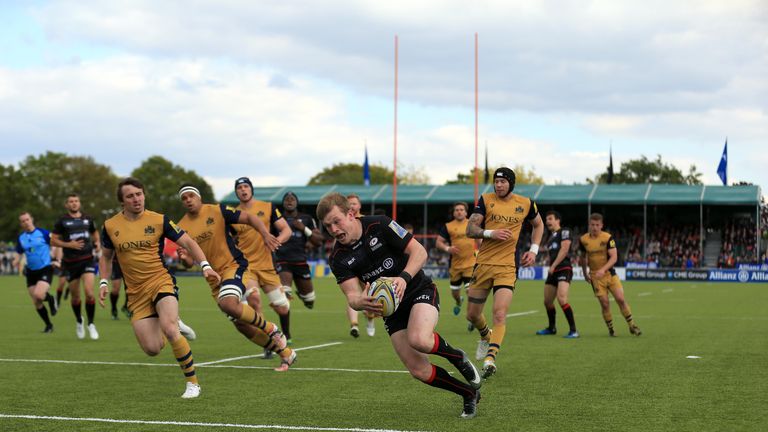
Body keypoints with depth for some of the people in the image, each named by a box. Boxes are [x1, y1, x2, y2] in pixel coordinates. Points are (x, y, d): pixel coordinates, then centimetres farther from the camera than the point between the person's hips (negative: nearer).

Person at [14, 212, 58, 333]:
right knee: (36, 302, 5)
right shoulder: (21, 238, 5)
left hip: (45, 269, -5)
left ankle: (51, 299, 9)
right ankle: (48, 325, 22)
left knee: (38, 295, -26)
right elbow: (19, 254, 14)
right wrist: (16, 262, -7)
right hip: (31, 272, 5)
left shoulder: (43, 233, -7)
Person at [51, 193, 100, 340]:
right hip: (71, 262, -1)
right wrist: (69, 244, -14)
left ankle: (91, 324, -2)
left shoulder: (87, 219, 9)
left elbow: (94, 233, 26)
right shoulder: (62, 221, 0)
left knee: (89, 292, -16)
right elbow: (53, 240, -1)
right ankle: (79, 322, 33)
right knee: (75, 296, 7)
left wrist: (97, 243, 6)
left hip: (87, 259, 1)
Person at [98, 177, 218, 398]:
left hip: (161, 282, -3)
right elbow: (106, 257, 19)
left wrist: (205, 266, -12)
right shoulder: (110, 226, 3)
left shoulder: (159, 220, -4)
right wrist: (104, 283, 7)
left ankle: (192, 382, -13)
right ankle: (175, 328, 31)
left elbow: (188, 242, 1)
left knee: (169, 329, -29)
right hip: (136, 293, 3)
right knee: (152, 349, -7)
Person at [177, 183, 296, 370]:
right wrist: (184, 257, -19)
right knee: (242, 326, 4)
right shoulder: (182, 228, 3)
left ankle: (270, 329, -12)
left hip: (234, 266, -5)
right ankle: (286, 353, 20)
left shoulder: (217, 211, -7)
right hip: (214, 278, 5)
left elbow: (249, 218, -6)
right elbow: (190, 261, 6)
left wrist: (265, 234, -24)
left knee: (227, 304, -34)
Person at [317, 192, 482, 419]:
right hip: (391, 309, 4)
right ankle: (469, 393, 16)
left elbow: (419, 251, -15)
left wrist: (404, 278, -33)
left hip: (420, 291, -4)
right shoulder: (338, 258, -7)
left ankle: (457, 356, -1)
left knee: (419, 340, -34)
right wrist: (361, 302, -39)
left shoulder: (380, 225, -17)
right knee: (418, 370, -6)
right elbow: (352, 296, -14)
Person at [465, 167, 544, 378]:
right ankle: (486, 337, 42)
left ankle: (490, 358, -24)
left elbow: (538, 225, 22)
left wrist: (533, 250, 10)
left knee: (500, 315, -18)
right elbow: (470, 229, -5)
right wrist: (490, 233, -23)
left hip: (507, 267, -1)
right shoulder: (486, 200, -1)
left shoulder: (525, 204, 3)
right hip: (483, 264, 2)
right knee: (472, 315, 10)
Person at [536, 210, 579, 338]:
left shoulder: (564, 232, -2)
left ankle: (573, 330, -21)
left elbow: (564, 250, -13)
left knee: (562, 299, -24)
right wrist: (550, 267, 15)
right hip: (553, 272, 9)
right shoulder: (551, 237, 23)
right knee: (547, 301, 13)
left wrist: (553, 266, -15)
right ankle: (551, 328, 31)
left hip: (564, 269, -9)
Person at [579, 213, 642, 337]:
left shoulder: (608, 238, -11)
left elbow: (614, 257, -17)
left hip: (610, 273, -1)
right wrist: (585, 274, 16)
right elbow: (583, 258, 13)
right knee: (604, 304, -5)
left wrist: (603, 269, -30)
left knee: (621, 299, -6)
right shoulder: (583, 240, -3)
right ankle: (610, 329, 13)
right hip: (595, 276, 1)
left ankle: (632, 326, 10)